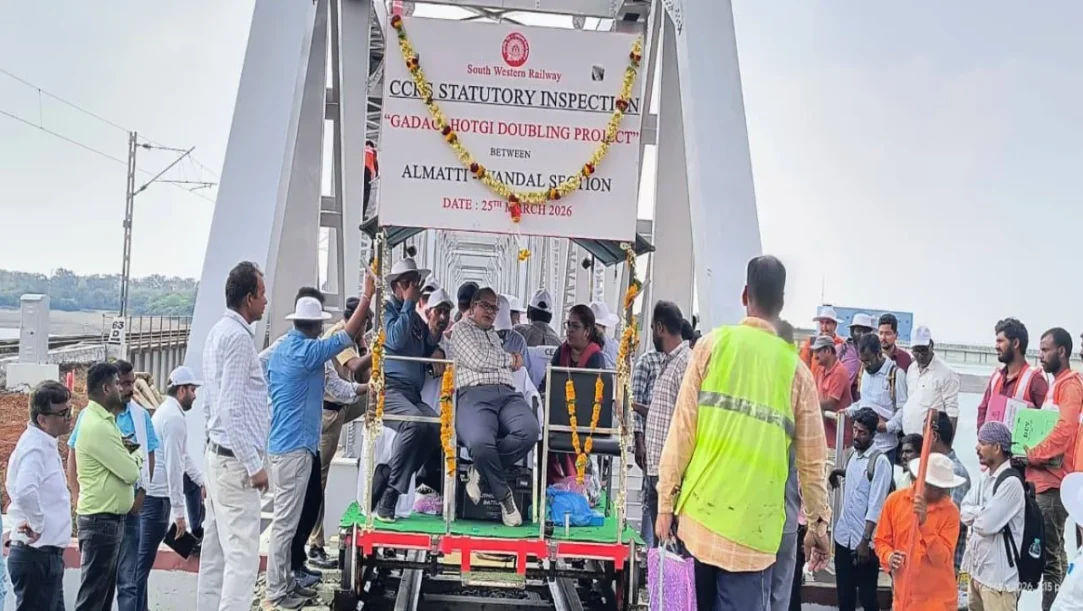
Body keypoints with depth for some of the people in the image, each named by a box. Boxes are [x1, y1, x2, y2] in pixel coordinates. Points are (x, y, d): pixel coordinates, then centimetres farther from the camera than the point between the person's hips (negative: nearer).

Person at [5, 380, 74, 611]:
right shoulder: (35, 447, -19)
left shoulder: (45, 444, 12)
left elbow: (16, 487, 27)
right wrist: (37, 525, -22)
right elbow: (25, 492, -37)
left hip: (47, 554, 10)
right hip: (37, 556, -10)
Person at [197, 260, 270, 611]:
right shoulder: (238, 336, -17)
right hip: (235, 460, -10)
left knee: (216, 551, 13)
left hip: (218, 455, 10)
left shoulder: (219, 331, 13)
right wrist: (254, 465, -18)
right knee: (242, 555, -8)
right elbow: (231, 409, -21)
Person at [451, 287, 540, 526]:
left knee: (529, 430, -31)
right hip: (475, 394, -5)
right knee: (481, 442, -38)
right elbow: (477, 361, 1)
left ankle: (482, 471, -11)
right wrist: (508, 359, 15)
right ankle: (503, 494, -12)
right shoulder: (462, 329, 17)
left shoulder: (496, 336, 38)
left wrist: (513, 360, 11)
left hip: (507, 394, 6)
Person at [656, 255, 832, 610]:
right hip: (754, 529, -1)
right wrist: (818, 523, 20)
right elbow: (812, 461, 6)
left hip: (700, 515, 1)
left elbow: (682, 430, -2)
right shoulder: (797, 370, 2)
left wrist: (666, 503, 5)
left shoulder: (712, 345, 1)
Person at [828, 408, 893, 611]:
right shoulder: (853, 456, 8)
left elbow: (876, 506, -17)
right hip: (843, 537, 7)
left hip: (865, 541, -7)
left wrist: (865, 540, -20)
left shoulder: (880, 461, -13)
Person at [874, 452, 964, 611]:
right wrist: (889, 557, -16)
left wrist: (924, 523, -28)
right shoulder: (895, 500, -2)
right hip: (903, 595, 3)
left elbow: (942, 557, -17)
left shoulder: (950, 511, -9)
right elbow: (881, 540, 5)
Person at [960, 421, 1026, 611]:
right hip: (977, 567, 9)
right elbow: (964, 512, 5)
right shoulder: (985, 477, 10)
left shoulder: (1011, 482, -19)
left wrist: (974, 515, -3)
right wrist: (983, 513, -12)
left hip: (998, 574, -9)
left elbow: (986, 524, -23)